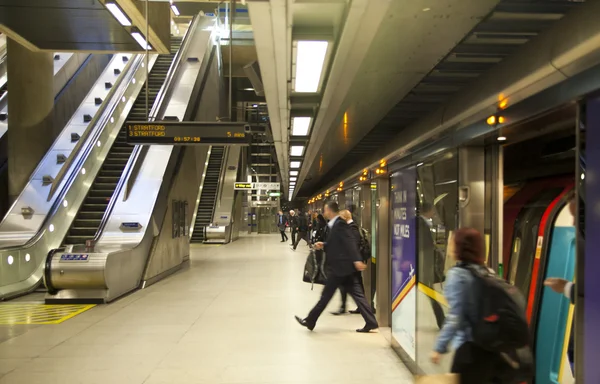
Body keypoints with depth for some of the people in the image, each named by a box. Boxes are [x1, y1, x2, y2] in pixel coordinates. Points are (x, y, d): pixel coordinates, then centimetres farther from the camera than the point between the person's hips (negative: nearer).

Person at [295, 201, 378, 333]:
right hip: (344, 267, 10)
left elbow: (350, 242, -23)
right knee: (356, 294, 9)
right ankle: (371, 322, 11)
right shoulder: (333, 225, 14)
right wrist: (323, 245, 7)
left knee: (326, 295, 3)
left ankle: (310, 321, 15)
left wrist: (357, 260, -29)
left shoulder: (340, 224, -16)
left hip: (340, 267, -10)